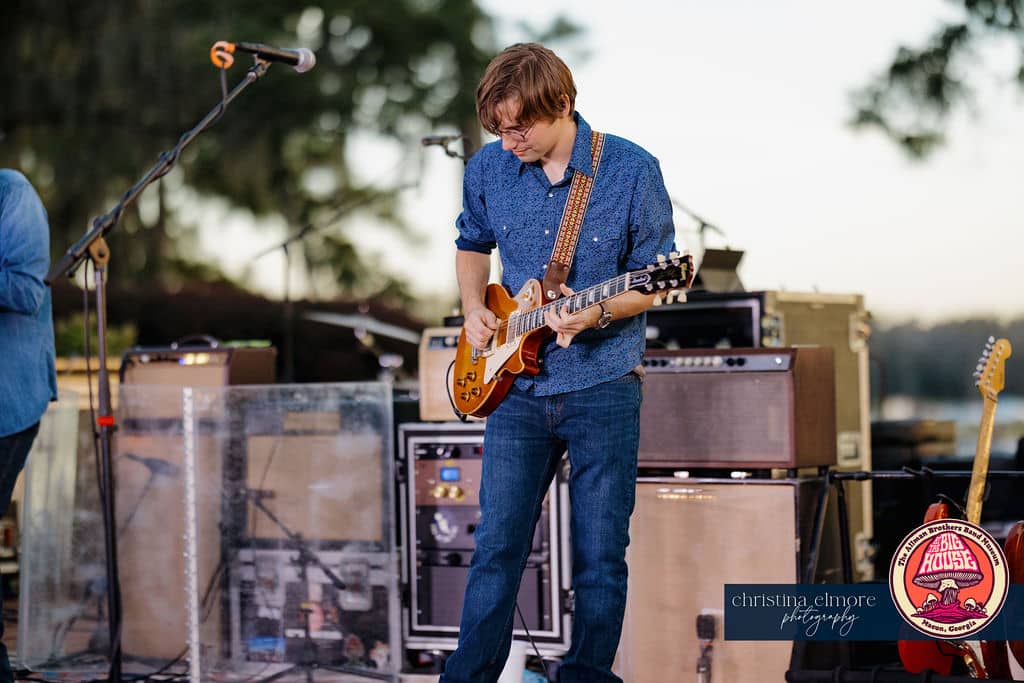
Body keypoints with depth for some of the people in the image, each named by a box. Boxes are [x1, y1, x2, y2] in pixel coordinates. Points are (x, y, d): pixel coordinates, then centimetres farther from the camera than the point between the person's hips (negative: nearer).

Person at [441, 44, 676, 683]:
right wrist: (474, 308, 3)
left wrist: (597, 312, -21)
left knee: (601, 555, 3)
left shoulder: (632, 169, -9)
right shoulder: (488, 169, 1)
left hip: (602, 388, -2)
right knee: (497, 546, 5)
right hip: (516, 388, 3)